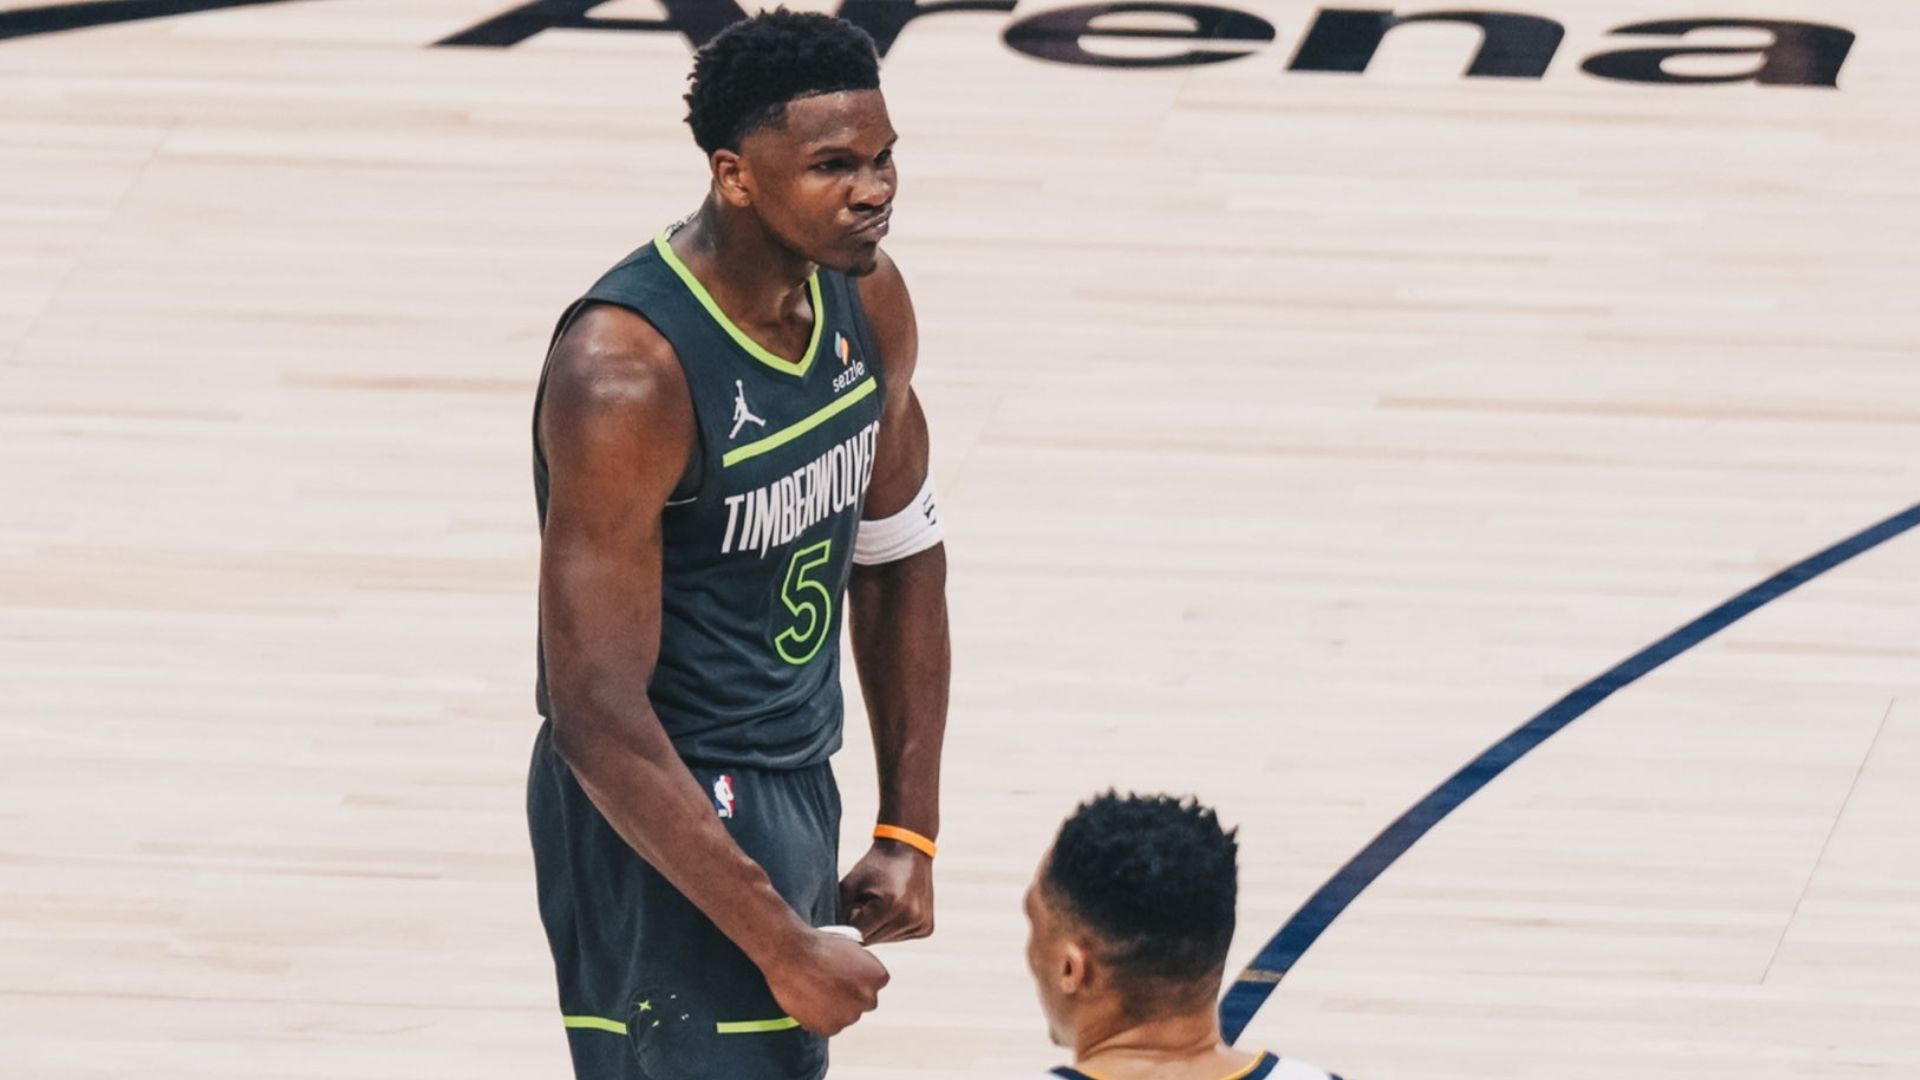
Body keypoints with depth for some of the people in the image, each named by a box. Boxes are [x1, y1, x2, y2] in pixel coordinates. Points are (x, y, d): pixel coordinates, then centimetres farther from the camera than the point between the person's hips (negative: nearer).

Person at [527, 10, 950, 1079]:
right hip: (660, 811, -9)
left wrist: (912, 831, 10)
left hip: (800, 789, 9)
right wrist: (783, 947, -26)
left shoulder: (865, 298, -1)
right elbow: (599, 717, -27)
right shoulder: (626, 375, -26)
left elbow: (900, 552, 15)